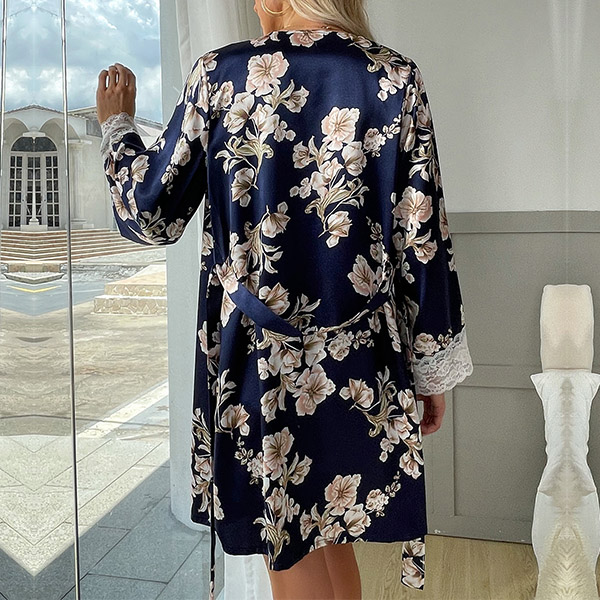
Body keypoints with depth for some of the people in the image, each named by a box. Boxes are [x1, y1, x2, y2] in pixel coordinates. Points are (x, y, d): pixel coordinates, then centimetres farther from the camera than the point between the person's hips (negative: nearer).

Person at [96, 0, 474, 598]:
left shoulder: (219, 74, -6)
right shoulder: (396, 78, -3)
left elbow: (151, 216, 1)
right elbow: (423, 239, -4)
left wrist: (117, 126, 19)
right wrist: (435, 367, 5)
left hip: (254, 355, -2)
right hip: (359, 362, 2)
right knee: (333, 534, 22)